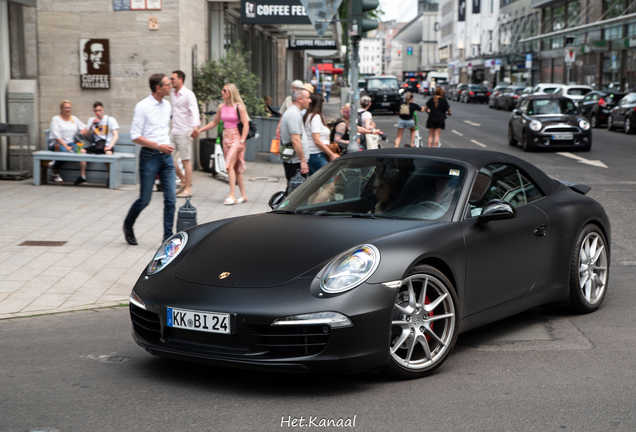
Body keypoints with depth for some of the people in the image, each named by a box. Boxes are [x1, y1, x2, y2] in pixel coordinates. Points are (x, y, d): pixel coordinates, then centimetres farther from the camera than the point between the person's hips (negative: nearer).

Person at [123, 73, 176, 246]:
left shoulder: (167, 105, 11)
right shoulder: (142, 106, -10)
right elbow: (135, 136, -13)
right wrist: (158, 146, -18)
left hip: (166, 156, 6)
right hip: (149, 156, -6)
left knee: (171, 199, -3)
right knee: (144, 200, 2)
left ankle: (168, 238, 2)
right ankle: (128, 226, 29)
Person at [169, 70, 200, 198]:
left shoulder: (188, 94, -11)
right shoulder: (172, 94, 13)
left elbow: (194, 110, -25)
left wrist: (195, 126, -41)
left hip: (184, 132, -8)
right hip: (174, 132, 8)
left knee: (185, 160, -4)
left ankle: (188, 189, 3)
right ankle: (183, 180, 23)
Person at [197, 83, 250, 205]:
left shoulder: (239, 107, -8)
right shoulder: (221, 107, 10)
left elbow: (246, 124, -10)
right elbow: (214, 122, 21)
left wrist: (242, 141, -16)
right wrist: (199, 130, 17)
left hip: (236, 138, -7)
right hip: (226, 138, 7)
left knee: (230, 166, -16)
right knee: (235, 168, 7)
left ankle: (232, 196, -16)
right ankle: (243, 195, 14)